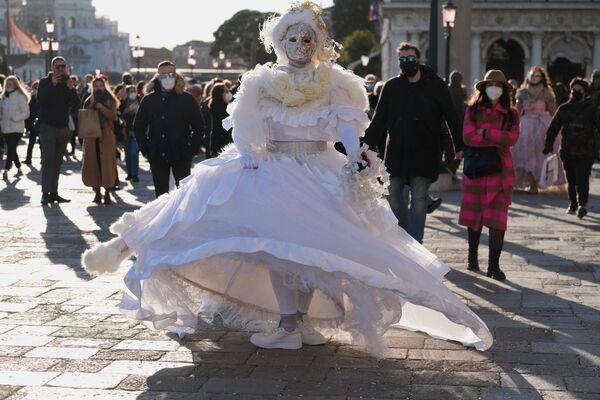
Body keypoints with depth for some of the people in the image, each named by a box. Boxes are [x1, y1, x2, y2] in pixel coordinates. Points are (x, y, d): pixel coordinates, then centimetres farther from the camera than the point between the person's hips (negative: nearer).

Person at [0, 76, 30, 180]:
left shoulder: (20, 97, -8)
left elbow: (26, 113, -10)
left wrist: (14, 118, -19)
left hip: (16, 128, -6)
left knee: (11, 149, -12)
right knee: (11, 149, 10)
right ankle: (19, 169, 21)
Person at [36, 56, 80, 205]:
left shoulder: (67, 83, 12)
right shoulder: (45, 82, 1)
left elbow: (76, 103, 0)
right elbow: (40, 98, -16)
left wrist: (71, 89, -16)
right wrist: (53, 84, -22)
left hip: (63, 127, 4)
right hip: (48, 126, -4)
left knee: (57, 161, 6)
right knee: (48, 159, -12)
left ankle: (54, 192, 10)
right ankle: (45, 193, -14)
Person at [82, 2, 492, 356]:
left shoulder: (333, 83, 4)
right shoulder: (263, 83, 6)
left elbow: (346, 124, -8)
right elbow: (247, 131, 0)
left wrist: (357, 153, -27)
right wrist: (248, 160, -17)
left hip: (320, 174, 0)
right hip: (273, 172, 0)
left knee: (311, 243, -9)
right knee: (278, 241, -11)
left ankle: (292, 323, -3)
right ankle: (292, 322, -7)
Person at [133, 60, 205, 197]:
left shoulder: (187, 99, 0)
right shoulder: (148, 100, 6)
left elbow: (199, 127, 3)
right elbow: (138, 127, 14)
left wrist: (192, 149, -4)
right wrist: (145, 150, 5)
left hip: (181, 156, -2)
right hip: (157, 157, 3)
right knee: (160, 194, 9)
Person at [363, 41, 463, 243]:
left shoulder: (435, 85, 1)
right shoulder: (391, 86, 8)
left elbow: (451, 117, 3)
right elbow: (378, 120, 10)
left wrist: (459, 146, 1)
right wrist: (367, 146, 3)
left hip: (425, 153, -3)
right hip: (396, 153, 3)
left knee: (419, 198, -4)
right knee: (394, 196, 5)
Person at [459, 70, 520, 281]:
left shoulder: (511, 113, 9)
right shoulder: (473, 110, 6)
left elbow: (512, 138, -8)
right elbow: (468, 137, -9)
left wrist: (485, 132, -12)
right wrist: (498, 140, -10)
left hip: (500, 169, 0)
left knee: (498, 217, -6)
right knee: (474, 214, 8)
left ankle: (494, 264, -4)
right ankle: (472, 256, 25)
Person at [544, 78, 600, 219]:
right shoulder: (564, 109, 9)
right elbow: (553, 128, 10)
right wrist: (549, 144, 0)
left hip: (586, 152, -3)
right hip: (567, 151, 3)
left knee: (582, 179, -13)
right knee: (571, 180, 9)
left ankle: (582, 204, -19)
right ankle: (573, 203, 20)